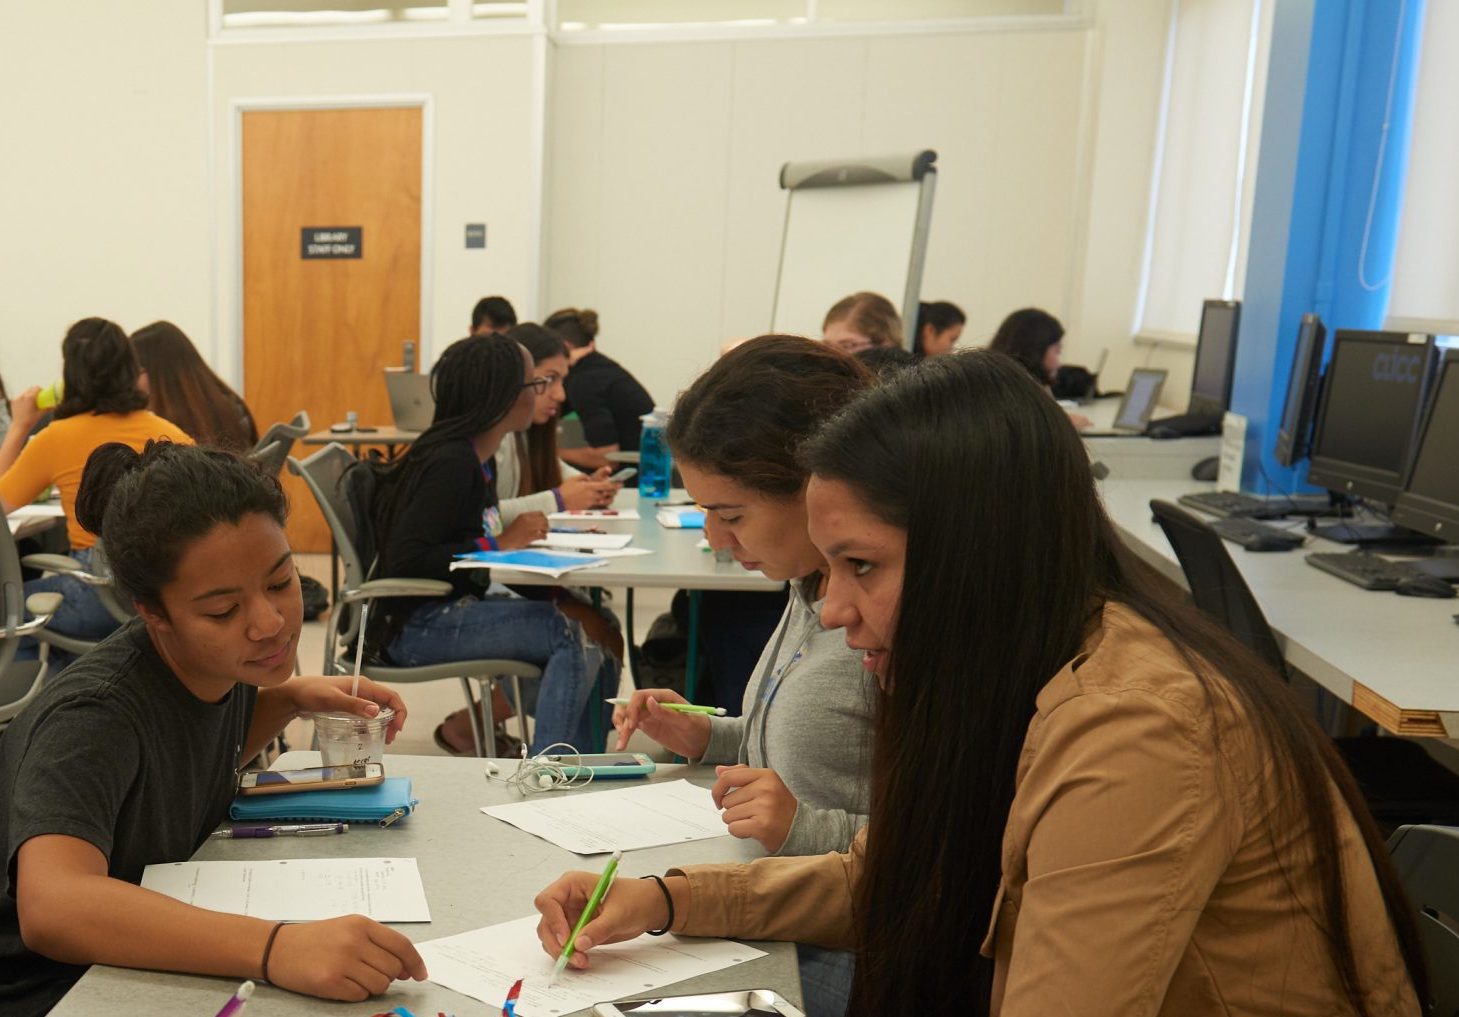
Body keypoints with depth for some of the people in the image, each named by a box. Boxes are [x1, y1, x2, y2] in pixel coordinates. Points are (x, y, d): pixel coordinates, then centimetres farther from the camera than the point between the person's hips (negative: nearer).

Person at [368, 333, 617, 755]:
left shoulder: (477, 459, 13)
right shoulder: (450, 461, -17)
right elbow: (404, 562, -23)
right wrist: (497, 544, -18)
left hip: (455, 608, 9)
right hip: (415, 624, -9)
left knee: (596, 635, -5)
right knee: (572, 635, -23)